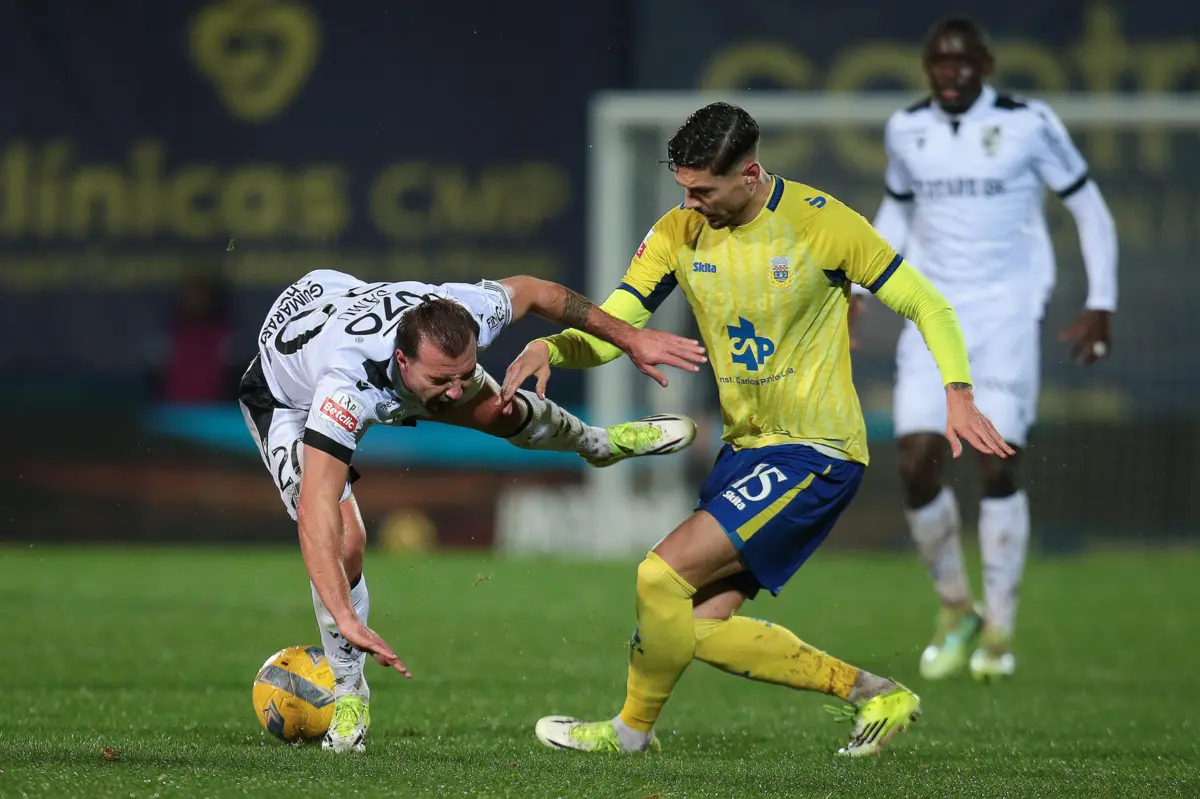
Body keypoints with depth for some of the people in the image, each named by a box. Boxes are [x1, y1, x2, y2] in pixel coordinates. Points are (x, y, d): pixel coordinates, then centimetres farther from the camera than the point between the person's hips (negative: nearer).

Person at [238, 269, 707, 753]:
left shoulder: (467, 317, -35)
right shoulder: (348, 384, -51)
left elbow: (531, 292, -11)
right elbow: (315, 510, -55)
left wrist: (630, 339, -3)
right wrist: (347, 621, -63)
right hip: (288, 399, -5)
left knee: (504, 413, 13)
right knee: (345, 540, -21)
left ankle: (597, 444, 51)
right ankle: (348, 695, 4)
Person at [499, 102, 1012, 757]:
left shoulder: (819, 222, -14)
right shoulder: (679, 233, 0)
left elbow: (924, 303, -5)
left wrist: (958, 393, -18)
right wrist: (550, 348, -23)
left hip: (814, 455, -7)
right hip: (744, 450, 7)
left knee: (662, 576, -16)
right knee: (705, 631, 2)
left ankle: (633, 729, 7)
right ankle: (872, 695, 16)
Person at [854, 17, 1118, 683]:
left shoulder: (1029, 125, -5)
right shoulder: (905, 130, 6)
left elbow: (1088, 209, 3)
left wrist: (1100, 307, -3)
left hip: (1008, 316, -3)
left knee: (999, 469, -12)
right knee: (916, 467, -9)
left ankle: (998, 629, 1)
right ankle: (954, 607, 13)